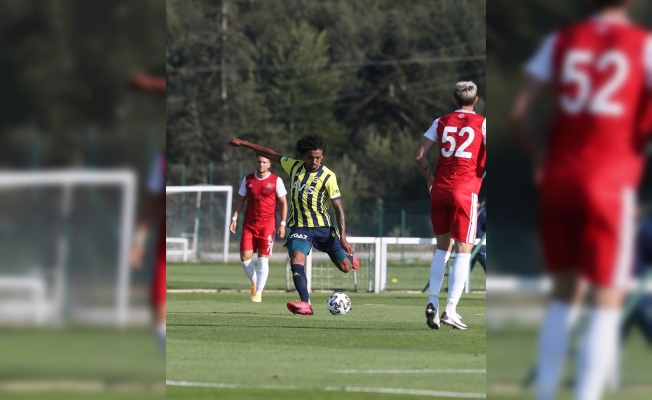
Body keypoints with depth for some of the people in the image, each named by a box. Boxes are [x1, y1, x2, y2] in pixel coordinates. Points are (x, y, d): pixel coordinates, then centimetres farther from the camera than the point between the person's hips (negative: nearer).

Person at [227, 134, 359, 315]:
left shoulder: (328, 177, -12)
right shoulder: (294, 166, -1)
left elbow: (338, 207, -12)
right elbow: (271, 154, 11)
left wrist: (343, 237, -19)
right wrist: (245, 143, 13)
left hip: (323, 227, -2)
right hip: (299, 227, 2)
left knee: (345, 267, 7)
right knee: (296, 260, -25)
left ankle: (349, 257, 47)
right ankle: (305, 305, -30)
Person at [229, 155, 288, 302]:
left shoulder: (276, 180, -2)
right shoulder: (247, 180, 6)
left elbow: (283, 203, 1)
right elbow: (240, 200, 13)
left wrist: (282, 224, -6)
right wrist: (234, 218, 3)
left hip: (267, 225, -3)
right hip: (249, 224, 3)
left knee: (263, 259, -6)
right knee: (245, 257, -3)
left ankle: (258, 293, -1)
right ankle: (254, 283, 22)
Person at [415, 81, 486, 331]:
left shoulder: (441, 122, 10)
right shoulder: (482, 123, 1)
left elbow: (420, 155, 6)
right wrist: (481, 178, 6)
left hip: (440, 189, 4)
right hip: (466, 191, -4)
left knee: (442, 248, 17)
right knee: (463, 251, 0)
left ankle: (432, 303, 8)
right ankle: (450, 310, -7)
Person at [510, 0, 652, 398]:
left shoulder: (561, 41, 6)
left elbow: (519, 111, 4)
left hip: (560, 176, 4)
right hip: (610, 182, -4)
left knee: (564, 293, 17)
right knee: (607, 302, 3)